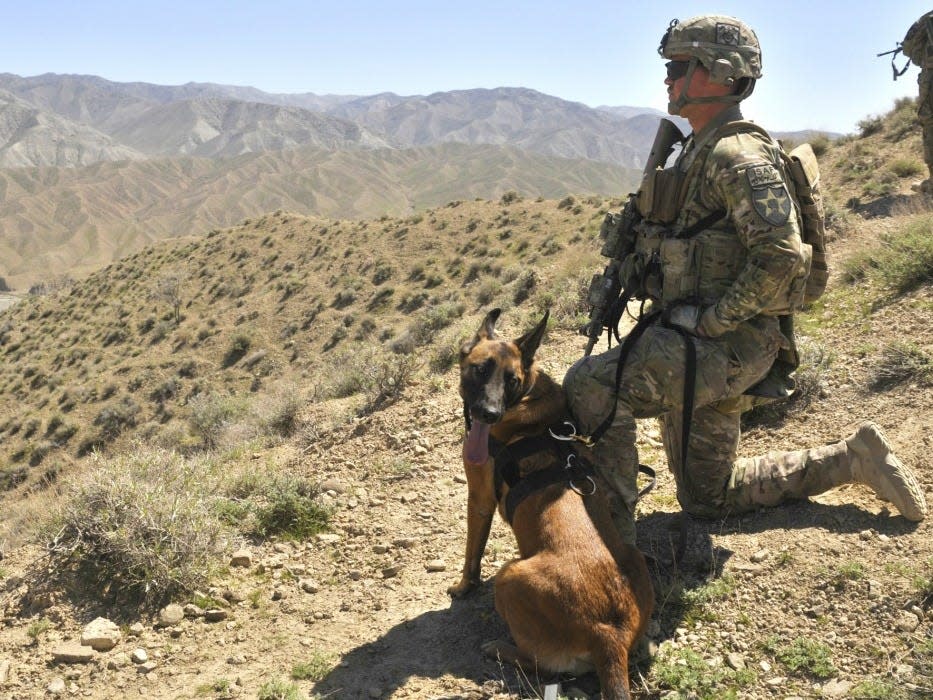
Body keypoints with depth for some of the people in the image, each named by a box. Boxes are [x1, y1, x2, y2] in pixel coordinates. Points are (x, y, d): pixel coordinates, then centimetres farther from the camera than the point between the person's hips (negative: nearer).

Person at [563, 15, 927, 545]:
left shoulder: (738, 157, -16)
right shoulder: (700, 153, 16)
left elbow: (783, 257, -26)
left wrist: (711, 320, -22)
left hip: (729, 345, -11)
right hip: (695, 345, 11)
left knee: (590, 386, -24)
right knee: (708, 498, 19)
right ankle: (851, 460, 28)